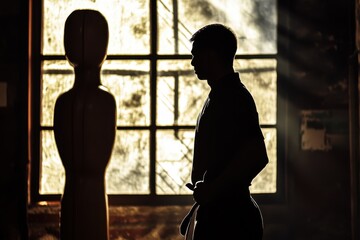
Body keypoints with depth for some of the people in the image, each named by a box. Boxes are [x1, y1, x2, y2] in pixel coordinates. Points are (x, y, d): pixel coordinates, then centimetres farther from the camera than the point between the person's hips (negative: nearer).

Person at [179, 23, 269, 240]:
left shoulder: (233, 97, -14)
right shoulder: (219, 96, 17)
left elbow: (257, 155, -25)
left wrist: (212, 189, -21)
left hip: (228, 218, -10)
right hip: (217, 214, 10)